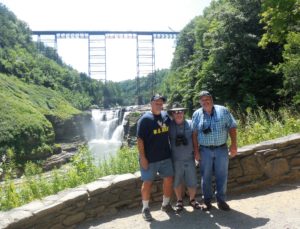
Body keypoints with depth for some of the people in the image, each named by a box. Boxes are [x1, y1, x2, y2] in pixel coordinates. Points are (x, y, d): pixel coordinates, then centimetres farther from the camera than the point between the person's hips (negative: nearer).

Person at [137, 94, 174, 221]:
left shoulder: (166, 116, 6)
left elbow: (170, 133, 18)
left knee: (169, 180, 11)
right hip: (149, 158, -6)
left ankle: (166, 204, 31)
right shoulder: (145, 119, -12)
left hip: (165, 156, 6)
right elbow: (140, 139, -14)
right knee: (147, 183, 4)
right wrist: (142, 157, -17)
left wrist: (171, 150, 15)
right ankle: (145, 208, 21)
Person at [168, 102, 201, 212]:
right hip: (176, 160, -1)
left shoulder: (190, 124, -1)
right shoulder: (169, 126, -5)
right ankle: (179, 201, 34)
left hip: (189, 159, 1)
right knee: (177, 182, 13)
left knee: (192, 182, 9)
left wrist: (197, 152, 3)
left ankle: (192, 200, 34)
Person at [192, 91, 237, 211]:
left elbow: (232, 127, 1)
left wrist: (233, 144, -6)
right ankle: (207, 201, 22)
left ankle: (221, 200, 22)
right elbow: (194, 133, 1)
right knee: (206, 177, 8)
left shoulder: (223, 111, 1)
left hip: (221, 149, 0)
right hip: (205, 150, 0)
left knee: (222, 176, 7)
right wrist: (196, 149, -3)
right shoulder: (197, 114, 2)